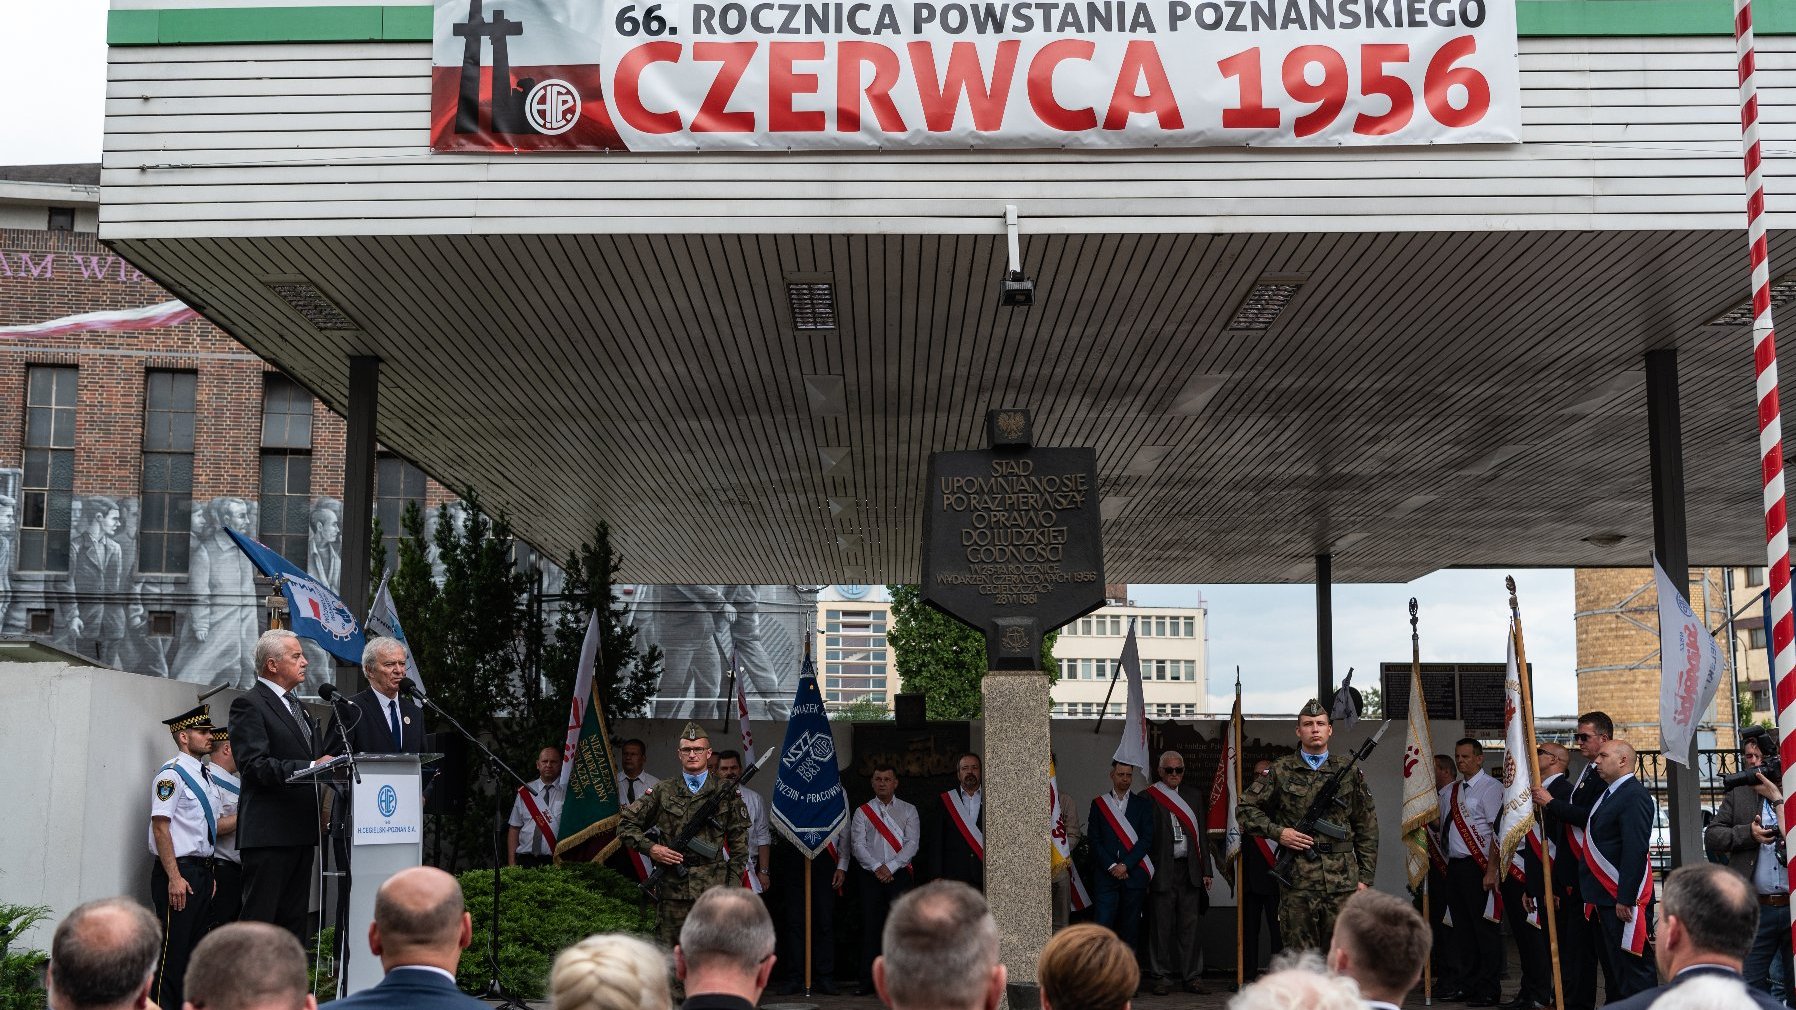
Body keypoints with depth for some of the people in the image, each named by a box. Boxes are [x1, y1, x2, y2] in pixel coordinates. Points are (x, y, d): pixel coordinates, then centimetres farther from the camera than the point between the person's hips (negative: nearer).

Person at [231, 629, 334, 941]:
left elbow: (316, 756, 26)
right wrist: (310, 767, -24)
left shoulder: (296, 706, 21)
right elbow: (254, 765, -18)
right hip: (269, 834, -9)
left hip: (301, 832, 9)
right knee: (260, 918, -7)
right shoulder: (249, 705, -7)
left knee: (294, 920, 11)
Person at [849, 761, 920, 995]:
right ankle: (868, 982, 0)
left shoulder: (908, 811, 10)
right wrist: (876, 867, -11)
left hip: (899, 875, 0)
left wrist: (890, 867, -11)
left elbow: (911, 844, 0)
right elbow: (857, 845, 2)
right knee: (871, 927, -2)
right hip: (870, 876, 1)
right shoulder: (862, 812, 11)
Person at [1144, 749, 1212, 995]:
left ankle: (1191, 977, 11)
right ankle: (1163, 977, 6)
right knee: (1163, 926, 0)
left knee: (1189, 926, 5)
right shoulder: (1148, 798, 0)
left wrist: (1206, 870, 10)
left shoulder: (1194, 797, 16)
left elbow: (1202, 835, 16)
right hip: (1162, 871, -4)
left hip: (1190, 870, 4)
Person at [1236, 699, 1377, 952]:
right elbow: (1246, 809, 9)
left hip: (1343, 877, 1)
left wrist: (1365, 877, 6)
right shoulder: (1281, 771, 6)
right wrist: (1277, 832, -6)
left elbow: (1367, 829, 11)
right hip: (1297, 877, -1)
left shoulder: (1349, 772, 10)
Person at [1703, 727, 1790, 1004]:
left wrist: (1776, 797, -11)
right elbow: (1711, 835, 4)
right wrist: (1747, 833, -11)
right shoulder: (1738, 795, 9)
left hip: (1792, 905, -1)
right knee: (1748, 985, 2)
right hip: (1756, 909, 1)